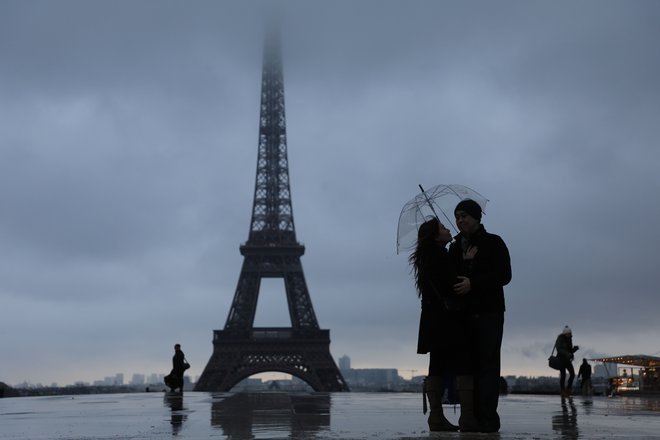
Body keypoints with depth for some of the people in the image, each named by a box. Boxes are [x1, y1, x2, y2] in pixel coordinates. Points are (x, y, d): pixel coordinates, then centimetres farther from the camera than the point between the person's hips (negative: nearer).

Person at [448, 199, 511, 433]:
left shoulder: (493, 243, 2)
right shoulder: (455, 248, 16)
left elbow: (504, 275, -8)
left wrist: (473, 284, -19)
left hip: (489, 313, -4)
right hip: (464, 314, 5)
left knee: (488, 363, -8)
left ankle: (488, 417, -9)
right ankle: (473, 416, 4)